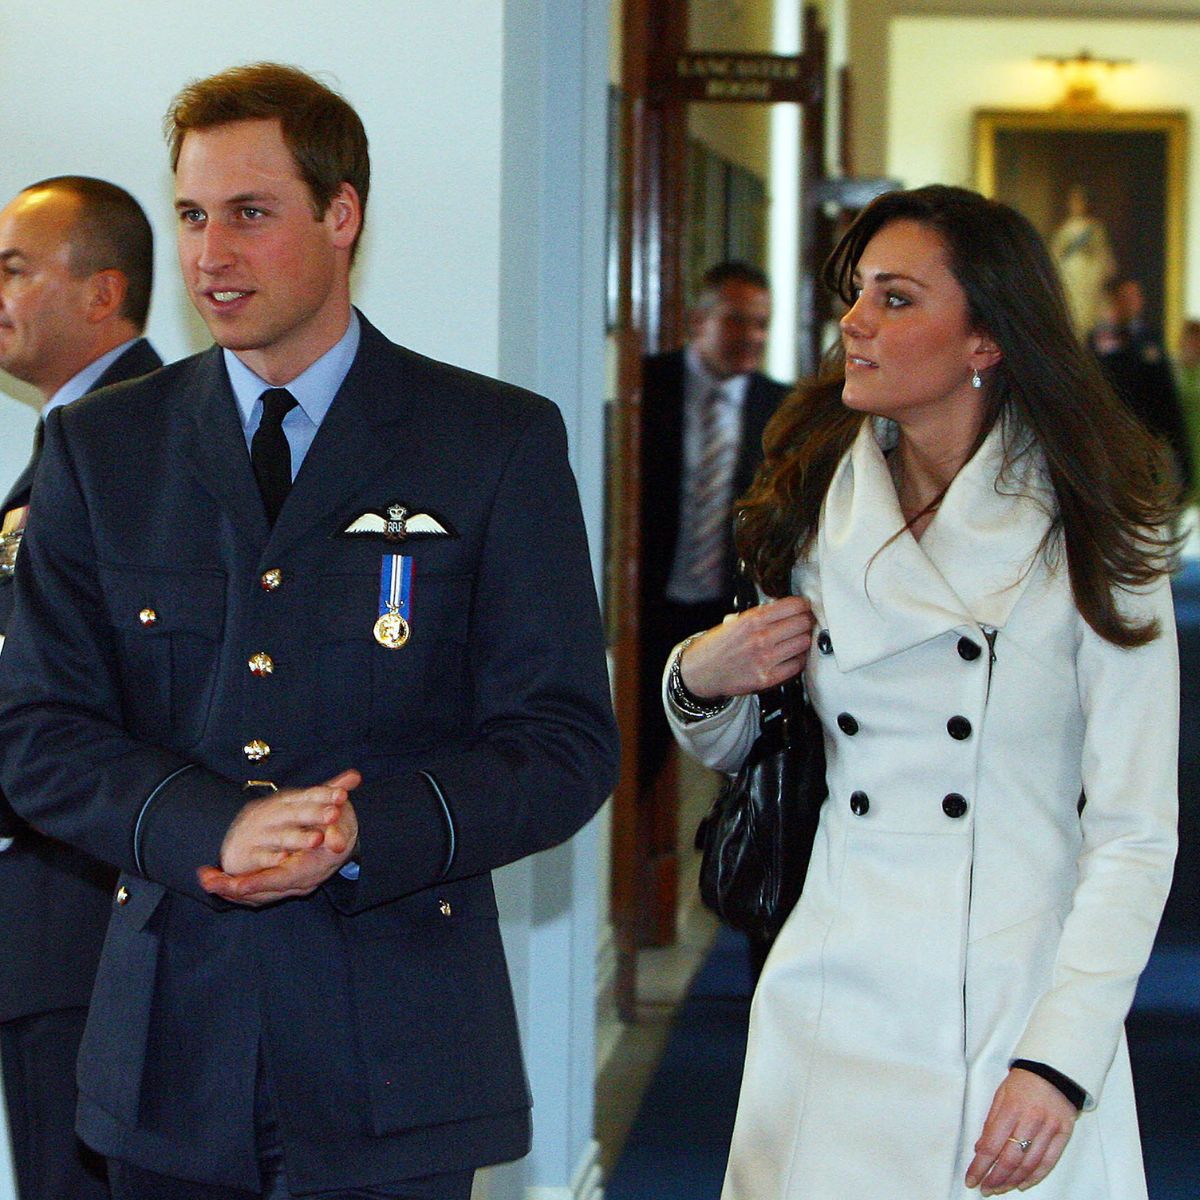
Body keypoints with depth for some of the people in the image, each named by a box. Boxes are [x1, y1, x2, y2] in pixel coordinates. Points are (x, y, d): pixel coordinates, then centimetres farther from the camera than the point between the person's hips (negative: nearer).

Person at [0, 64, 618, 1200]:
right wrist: (212, 832, -17)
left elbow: (567, 742, -3)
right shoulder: (101, 446, 7)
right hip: (172, 1048, 2)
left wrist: (364, 837, -19)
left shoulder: (502, 443, 0)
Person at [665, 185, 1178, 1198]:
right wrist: (699, 683, -3)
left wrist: (1059, 1062, -15)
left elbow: (1136, 837, -7)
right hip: (834, 1018, 3)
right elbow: (740, 752, 19)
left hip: (1019, 1015, -3)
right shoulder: (815, 508, 7)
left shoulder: (1093, 541, -5)